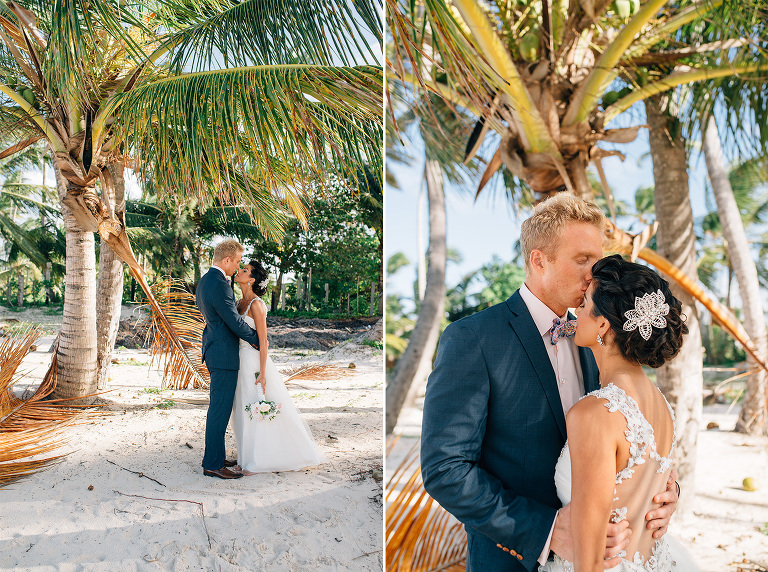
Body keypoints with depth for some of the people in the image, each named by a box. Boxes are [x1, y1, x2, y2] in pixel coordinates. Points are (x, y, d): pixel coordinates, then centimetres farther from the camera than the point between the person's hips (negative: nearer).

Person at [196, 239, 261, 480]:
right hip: (224, 354, -11)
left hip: (214, 349, 11)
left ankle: (214, 456, 27)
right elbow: (234, 321, -18)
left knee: (219, 407, 18)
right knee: (220, 408, -5)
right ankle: (213, 464, 1)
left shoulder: (205, 280, 13)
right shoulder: (219, 284, -20)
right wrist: (257, 339, -4)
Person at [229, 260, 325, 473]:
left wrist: (262, 373, -20)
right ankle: (249, 459, 24)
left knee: (256, 412, 0)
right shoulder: (240, 303, 11)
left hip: (254, 361, -8)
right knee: (244, 412, 13)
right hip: (241, 362, 8)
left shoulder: (256, 304, -15)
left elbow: (263, 340, -17)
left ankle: (258, 462, 11)